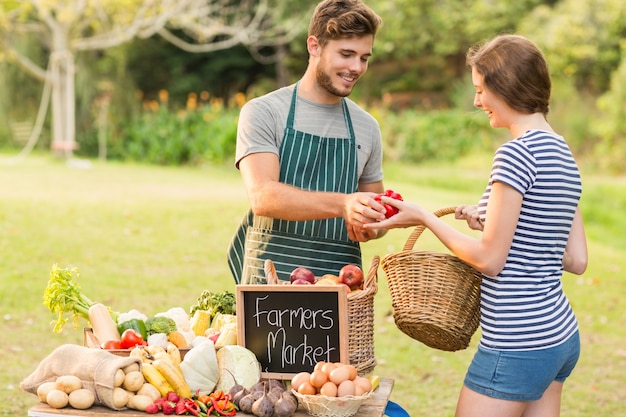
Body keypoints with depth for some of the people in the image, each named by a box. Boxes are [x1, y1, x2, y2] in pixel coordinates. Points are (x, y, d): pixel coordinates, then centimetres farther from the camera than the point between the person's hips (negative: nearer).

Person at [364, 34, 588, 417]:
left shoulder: (517, 153, -16)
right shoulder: (563, 154, 11)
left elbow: (489, 260, -15)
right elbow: (576, 260, 12)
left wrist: (424, 218, -4)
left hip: (517, 345, -9)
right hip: (561, 334, 9)